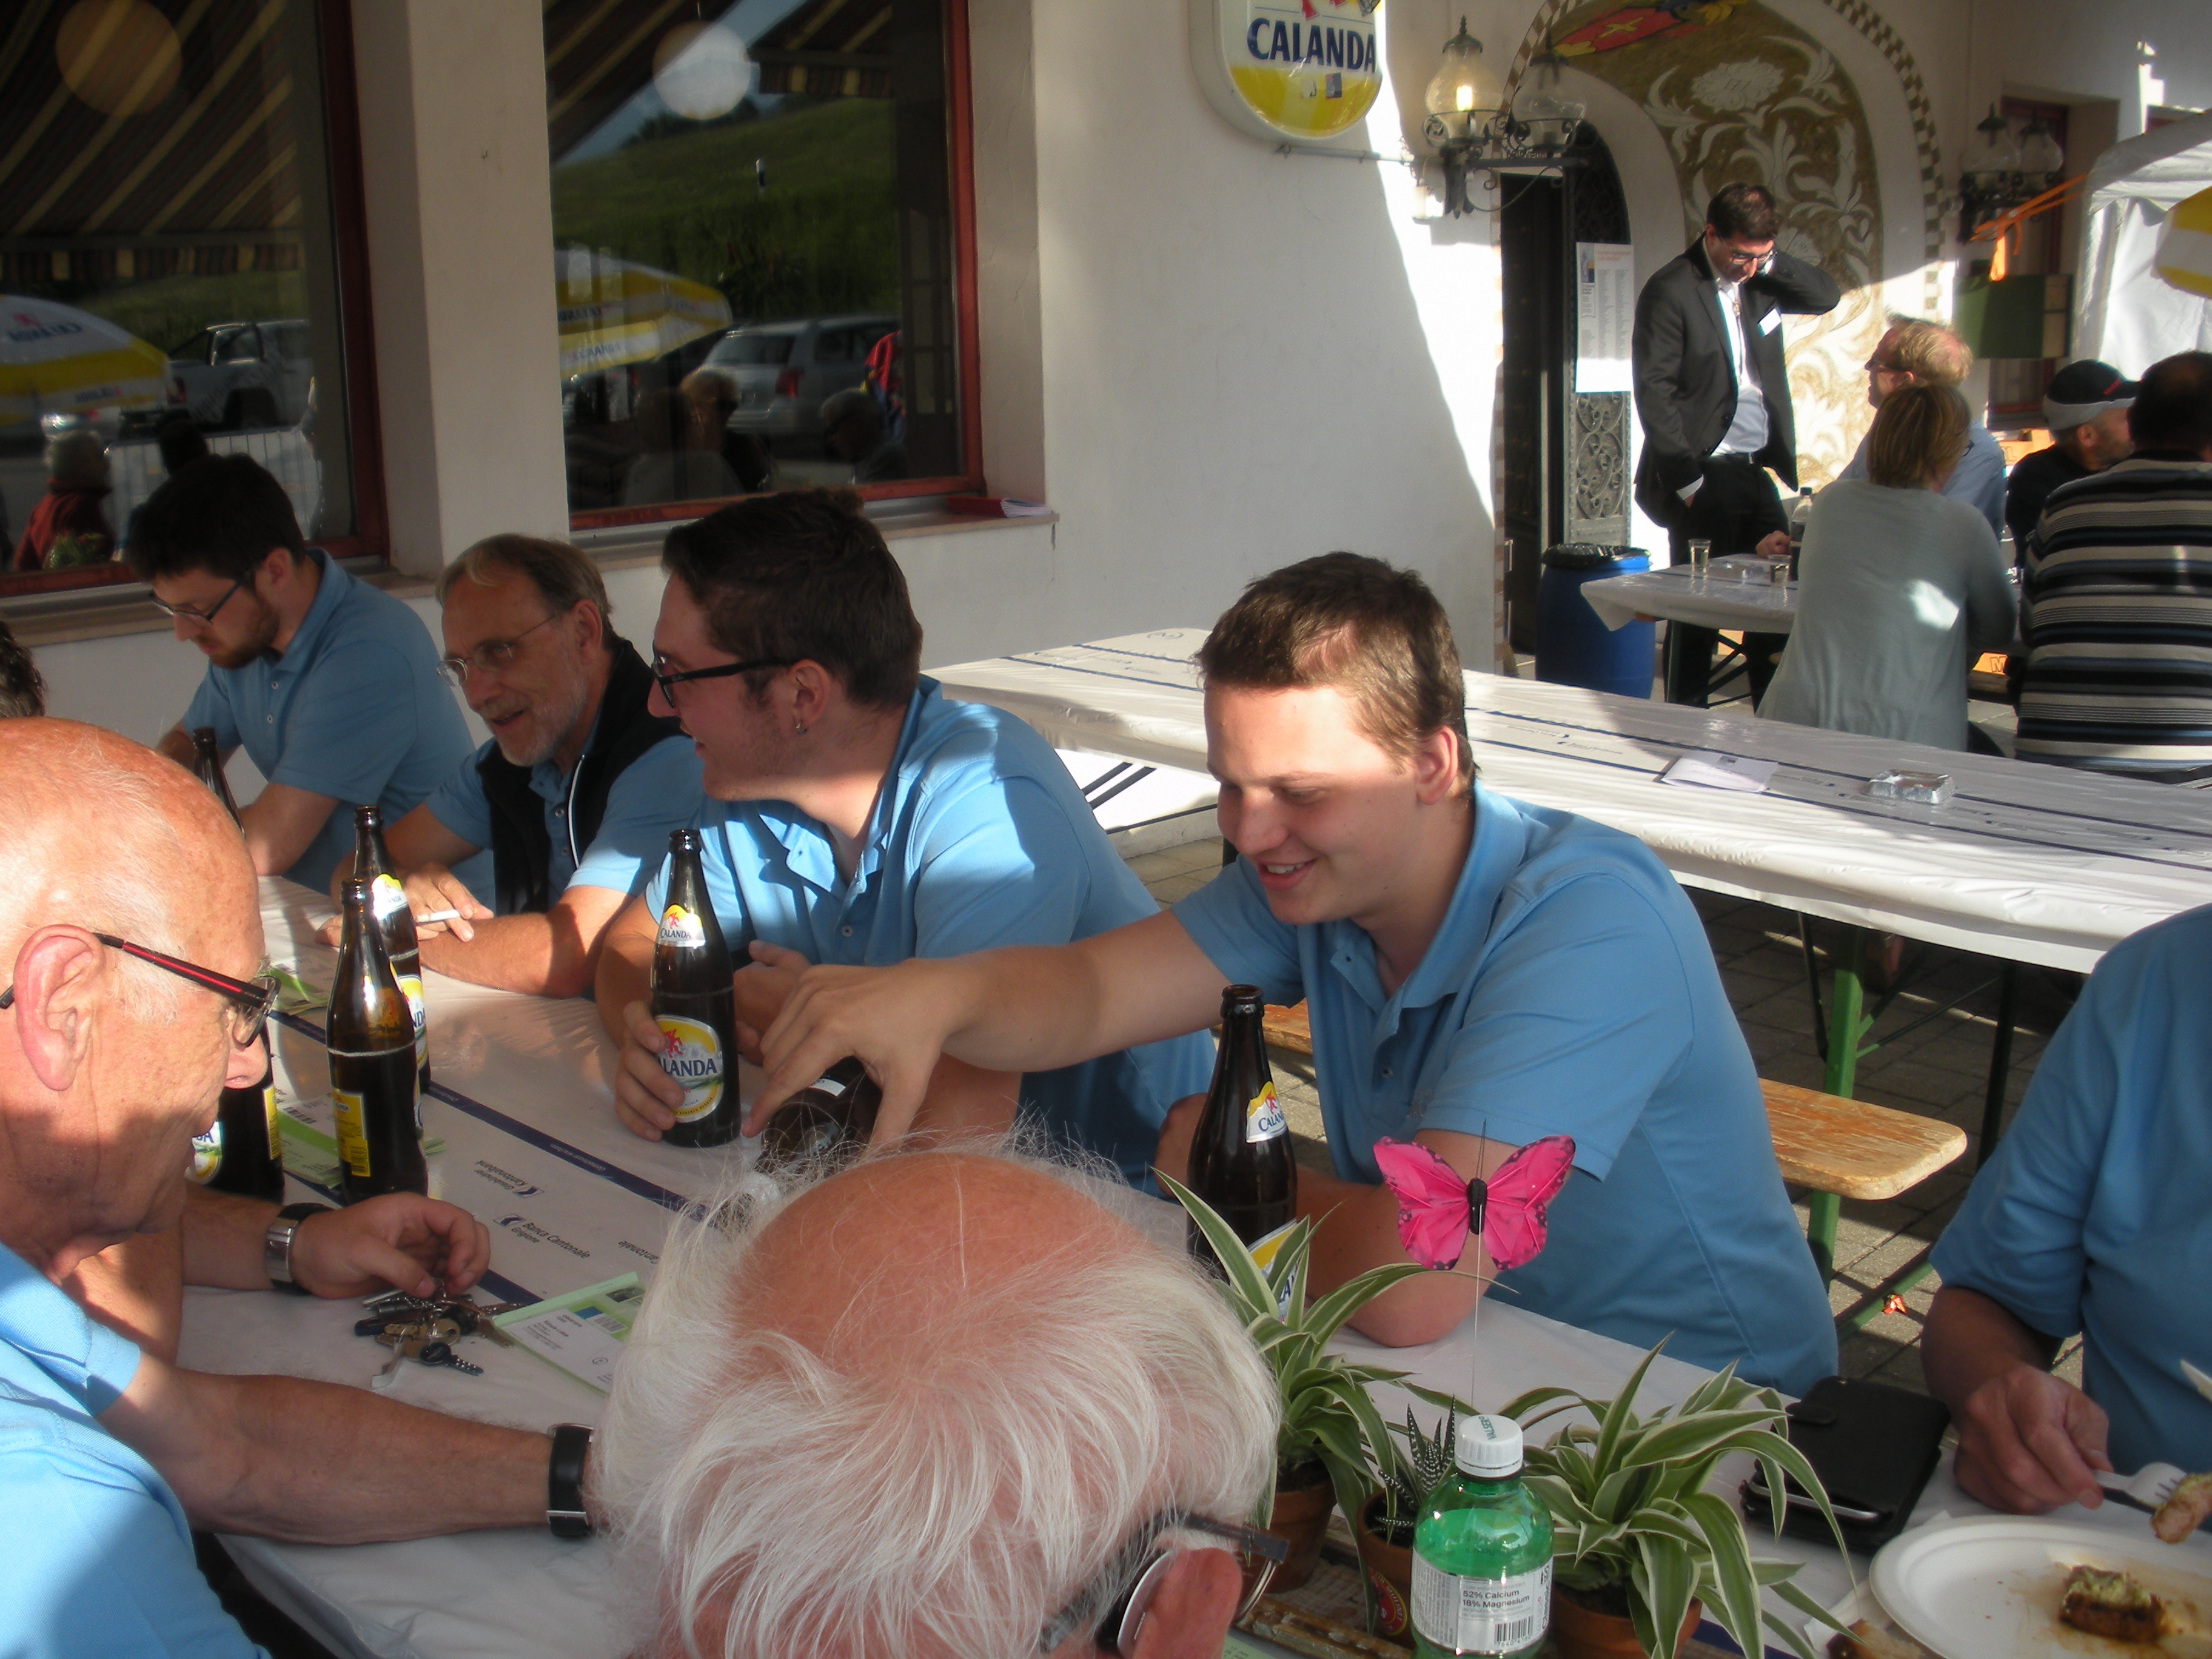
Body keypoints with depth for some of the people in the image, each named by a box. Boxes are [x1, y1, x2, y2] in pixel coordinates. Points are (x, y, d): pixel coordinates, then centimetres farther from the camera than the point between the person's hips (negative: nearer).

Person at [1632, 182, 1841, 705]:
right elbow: (1655, 392, -13)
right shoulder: (1670, 290, -10)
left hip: (1757, 471, 6)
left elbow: (1827, 295, 16)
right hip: (1705, 475, -6)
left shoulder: (1759, 281, 9)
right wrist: (1688, 481, -15)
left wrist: (1770, 263, -1)